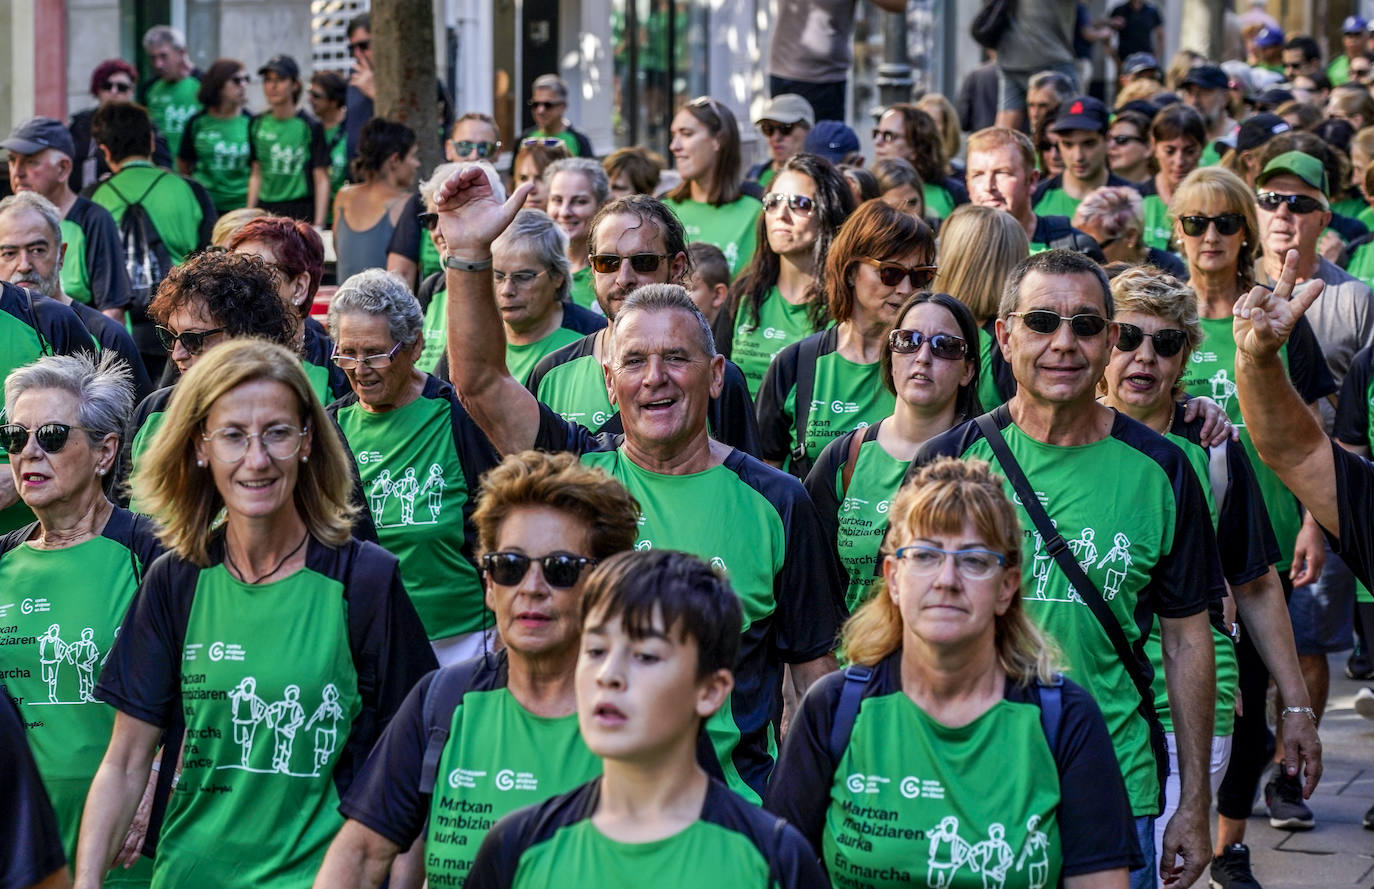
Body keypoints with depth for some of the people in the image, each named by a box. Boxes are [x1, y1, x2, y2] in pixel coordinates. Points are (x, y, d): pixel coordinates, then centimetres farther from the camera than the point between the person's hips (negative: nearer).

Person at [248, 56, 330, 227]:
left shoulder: (310, 127, -3)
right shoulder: (257, 124, 10)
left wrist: (318, 225, -8)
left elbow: (322, 180, -3)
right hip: (265, 210, 4)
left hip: (301, 212, -4)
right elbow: (256, 175, 16)